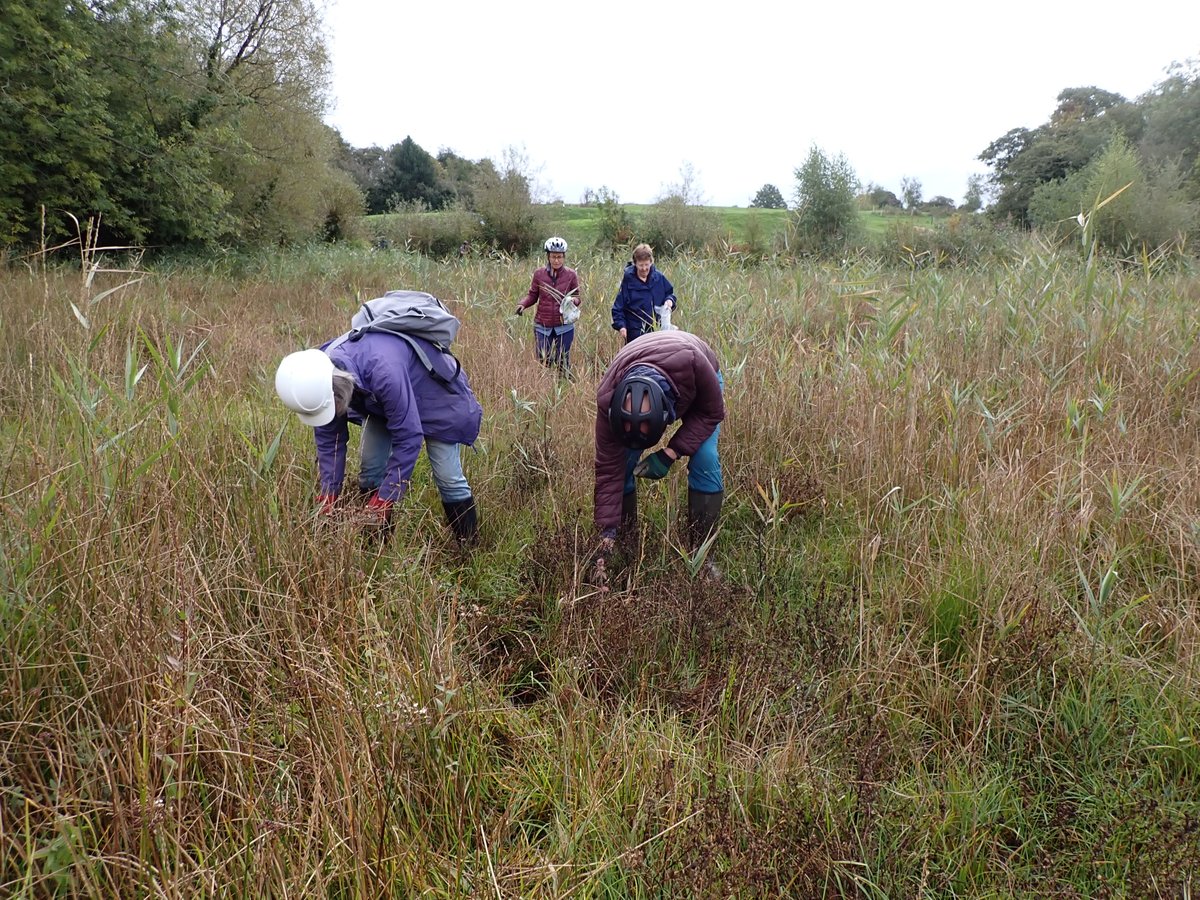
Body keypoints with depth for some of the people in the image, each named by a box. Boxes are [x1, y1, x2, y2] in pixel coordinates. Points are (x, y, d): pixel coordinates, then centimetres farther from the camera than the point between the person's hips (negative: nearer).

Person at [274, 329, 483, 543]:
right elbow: (328, 439, -11)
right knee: (370, 470, -1)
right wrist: (328, 497, -15)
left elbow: (408, 437, -38)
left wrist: (384, 500, -34)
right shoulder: (319, 377, -24)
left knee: (447, 477, -7)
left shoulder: (384, 372, -46)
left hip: (436, 396, -6)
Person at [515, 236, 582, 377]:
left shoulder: (571, 275, -3)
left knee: (563, 363, 8)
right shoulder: (539, 274, -2)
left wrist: (574, 300, -21)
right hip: (542, 326, 1)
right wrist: (522, 304, -14)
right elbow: (532, 295, 5)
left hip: (564, 327, -1)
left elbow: (578, 297, 2)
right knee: (543, 362, 4)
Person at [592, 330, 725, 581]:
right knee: (621, 463, -14)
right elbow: (609, 471, -30)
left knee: (705, 461, -20)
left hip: (696, 388, -1)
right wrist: (606, 534, -31)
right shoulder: (608, 400, -39)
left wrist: (670, 454, -34)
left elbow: (712, 412, -26)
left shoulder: (690, 361, -46)